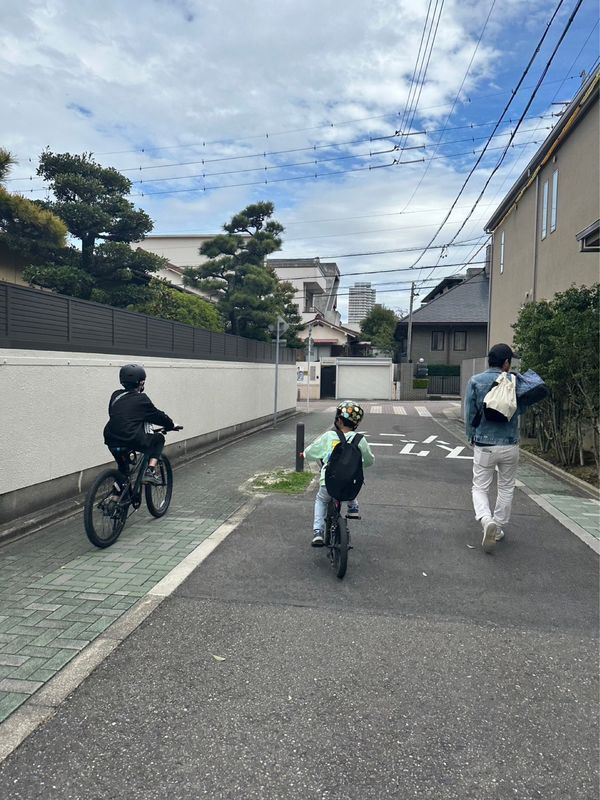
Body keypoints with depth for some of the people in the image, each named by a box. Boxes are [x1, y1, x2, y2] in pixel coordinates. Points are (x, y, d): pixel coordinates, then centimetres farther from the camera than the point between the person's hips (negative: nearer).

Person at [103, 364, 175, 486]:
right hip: (133, 440, -6)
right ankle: (150, 471, 6)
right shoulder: (141, 399, -2)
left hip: (111, 441, 6)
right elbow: (158, 416, 7)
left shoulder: (116, 395, 14)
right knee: (159, 439, 19)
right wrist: (172, 425, 24)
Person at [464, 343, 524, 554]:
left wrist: (472, 438, 10)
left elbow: (469, 414, -5)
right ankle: (498, 528, 27)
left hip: (484, 446, -1)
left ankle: (487, 521, -16)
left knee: (480, 488, 9)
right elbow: (521, 409, 8)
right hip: (510, 445, 1)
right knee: (506, 488, 19)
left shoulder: (475, 381, -7)